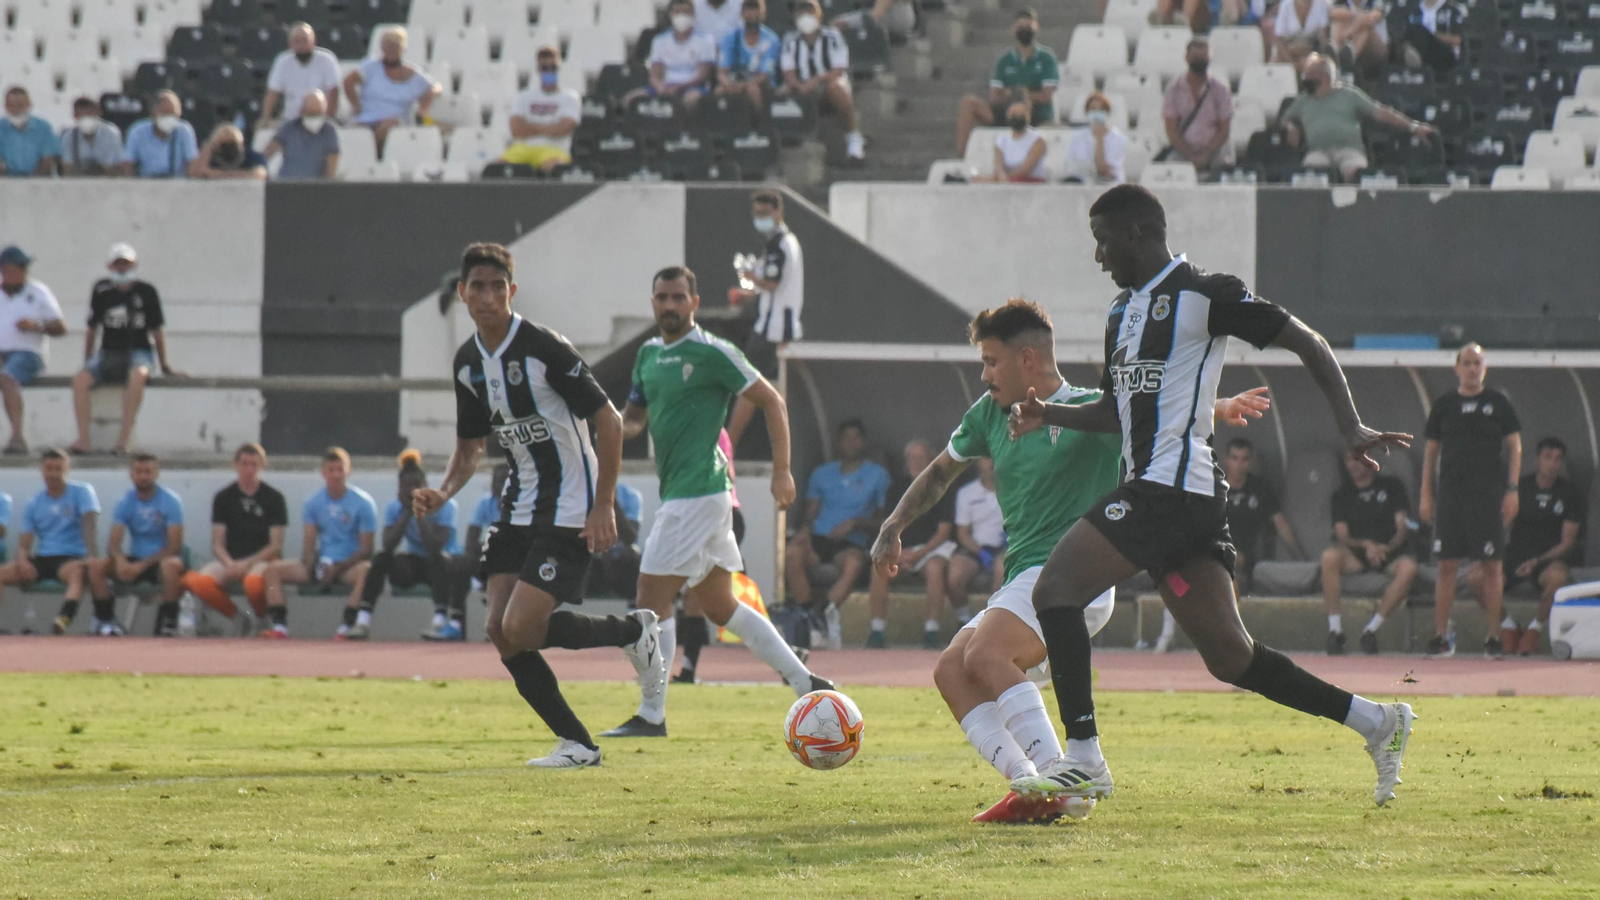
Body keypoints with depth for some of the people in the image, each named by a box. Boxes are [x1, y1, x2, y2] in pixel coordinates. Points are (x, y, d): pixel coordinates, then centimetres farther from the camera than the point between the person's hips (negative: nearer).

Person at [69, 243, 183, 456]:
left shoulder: (146, 292, 1)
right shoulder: (102, 291, 5)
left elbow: (157, 330, 7)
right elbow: (92, 328, 13)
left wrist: (165, 365, 9)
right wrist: (87, 363, 11)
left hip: (139, 352, -2)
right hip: (109, 353, 2)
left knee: (137, 375, -39)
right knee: (80, 379, -27)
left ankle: (123, 439, -38)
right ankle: (83, 439, -28)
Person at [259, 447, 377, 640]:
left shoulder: (363, 503, -5)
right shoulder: (313, 503, 8)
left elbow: (366, 549, -9)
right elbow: (309, 543, 6)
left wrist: (337, 569, -20)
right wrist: (311, 567, -15)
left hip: (350, 564, -5)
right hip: (323, 563, 5)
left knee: (366, 571, -40)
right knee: (272, 570, -12)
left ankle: (347, 625, -44)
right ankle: (279, 626, -23)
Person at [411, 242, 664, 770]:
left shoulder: (542, 348, -16)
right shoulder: (468, 363, 7)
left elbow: (608, 420, -14)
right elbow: (470, 446, 18)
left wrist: (603, 507, -17)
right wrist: (442, 494, -2)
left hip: (570, 509, -8)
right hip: (520, 505, 8)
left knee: (520, 630, -17)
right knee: (501, 631, -4)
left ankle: (635, 631, 6)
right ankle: (577, 743, 7)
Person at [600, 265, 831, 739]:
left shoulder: (712, 353, -10)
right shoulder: (648, 354, 14)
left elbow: (771, 402, -7)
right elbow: (633, 417, 22)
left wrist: (782, 470, -11)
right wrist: (622, 426, -3)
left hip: (699, 492, -9)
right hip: (679, 491, 9)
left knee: (652, 598, -9)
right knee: (719, 606, 14)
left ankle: (651, 714, -3)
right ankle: (806, 683, 20)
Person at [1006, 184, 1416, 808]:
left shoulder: (1203, 296, -4)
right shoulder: (1122, 312, 22)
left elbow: (1306, 343, -4)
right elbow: (1117, 410, 32)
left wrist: (1350, 428, -12)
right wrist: (1049, 415, 15)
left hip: (1173, 485, -9)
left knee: (1055, 588, -15)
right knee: (1229, 657, 6)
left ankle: (1083, 758, -17)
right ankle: (1376, 722, 12)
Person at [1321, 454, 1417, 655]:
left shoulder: (1391, 486, 9)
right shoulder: (1342, 494, 12)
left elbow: (1402, 528, 1)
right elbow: (1342, 537, 2)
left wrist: (1387, 548, -18)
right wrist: (1365, 545, -18)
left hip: (1391, 550, -1)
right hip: (1357, 555, 1)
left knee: (1408, 567, -36)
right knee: (1330, 557, -33)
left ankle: (1372, 629, -29)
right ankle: (1334, 629, -32)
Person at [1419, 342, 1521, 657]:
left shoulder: (1498, 403, 5)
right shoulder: (1443, 405, 10)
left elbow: (1515, 446, 4)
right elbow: (1431, 451, 13)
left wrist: (1512, 489, -5)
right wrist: (1426, 495, 7)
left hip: (1489, 495, -2)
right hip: (1450, 495, 2)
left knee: (1491, 564, -2)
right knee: (1447, 564, 0)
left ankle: (1493, 635, 3)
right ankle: (1441, 634, 3)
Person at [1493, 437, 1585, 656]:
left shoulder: (1570, 496, 0)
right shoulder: (1520, 488, 5)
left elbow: (1567, 543, -3)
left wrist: (1537, 562, -18)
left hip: (1549, 558, -2)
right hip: (1516, 554, 2)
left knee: (1558, 577, -40)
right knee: (1476, 577, -28)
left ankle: (1536, 627, -10)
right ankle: (1506, 626, 0)